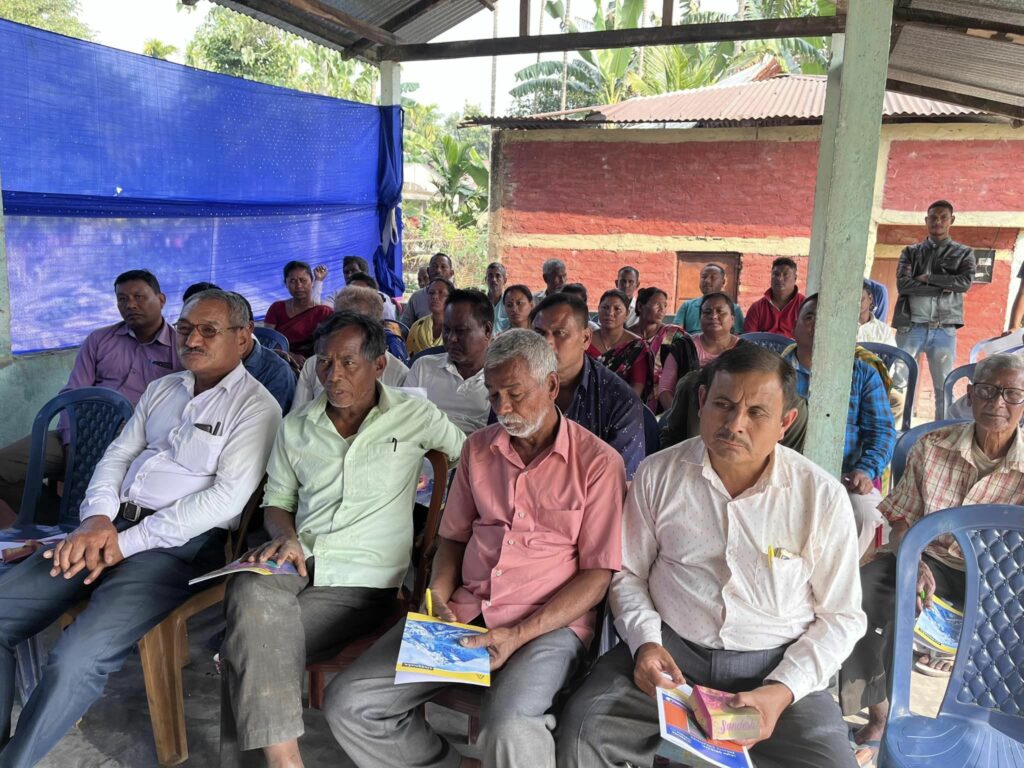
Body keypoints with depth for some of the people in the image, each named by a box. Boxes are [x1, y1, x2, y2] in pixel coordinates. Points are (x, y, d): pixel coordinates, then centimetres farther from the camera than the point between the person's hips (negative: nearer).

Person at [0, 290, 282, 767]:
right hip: (110, 526, 7)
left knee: (75, 661, -26)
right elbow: (117, 455, 15)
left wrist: (127, 543, -15)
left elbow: (227, 496, -14)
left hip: (181, 544, -7)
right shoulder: (162, 389, 18)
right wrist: (98, 519, -7)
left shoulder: (255, 406, -6)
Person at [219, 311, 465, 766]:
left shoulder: (414, 415, 2)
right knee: (250, 589, -32)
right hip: (299, 561, 3)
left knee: (254, 640, -24)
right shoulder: (296, 428, 13)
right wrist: (286, 538, -2)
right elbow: (277, 501, 18)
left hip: (362, 579, -3)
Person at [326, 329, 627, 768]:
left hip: (550, 623, -5)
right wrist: (437, 596, -2)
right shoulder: (478, 448, 11)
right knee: (348, 703, -9)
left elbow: (598, 575, -6)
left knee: (508, 729, -35)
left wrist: (519, 635, -15)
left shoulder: (597, 462, -4)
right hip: (465, 612, 5)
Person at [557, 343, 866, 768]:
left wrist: (784, 690, -11)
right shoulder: (658, 473, -1)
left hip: (776, 664, 1)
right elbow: (628, 573, 8)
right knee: (583, 730, -23)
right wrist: (645, 641, -9)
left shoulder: (823, 497, -4)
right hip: (670, 652, 0)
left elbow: (840, 616, 2)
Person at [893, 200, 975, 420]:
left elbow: (965, 282, -6)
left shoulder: (964, 253, 13)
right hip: (912, 326, 0)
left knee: (943, 387, 2)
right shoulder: (911, 251, 12)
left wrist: (928, 278, -7)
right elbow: (903, 284, -5)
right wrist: (943, 287, -10)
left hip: (944, 329, 1)